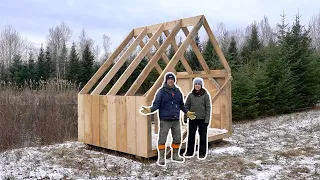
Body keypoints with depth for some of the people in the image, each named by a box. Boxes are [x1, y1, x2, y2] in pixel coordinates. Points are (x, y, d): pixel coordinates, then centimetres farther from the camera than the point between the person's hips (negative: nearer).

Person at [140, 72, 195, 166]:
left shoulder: (178, 91, 9)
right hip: (165, 120, -5)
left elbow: (181, 105, 20)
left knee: (177, 139, 13)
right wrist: (149, 110, -25)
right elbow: (156, 104, -8)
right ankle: (161, 158, 11)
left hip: (176, 120, 5)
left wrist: (187, 112, 19)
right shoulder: (161, 91, -5)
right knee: (162, 139, -1)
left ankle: (175, 155, 30)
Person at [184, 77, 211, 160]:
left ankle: (202, 153, 15)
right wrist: (185, 117, 3)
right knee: (191, 136, 10)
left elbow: (208, 108, -5)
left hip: (202, 119, -3)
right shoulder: (190, 95, 5)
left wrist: (207, 119, -11)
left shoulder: (205, 95, -3)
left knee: (203, 136, 4)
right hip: (192, 119, 3)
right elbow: (187, 106, 8)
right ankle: (189, 152, 23)